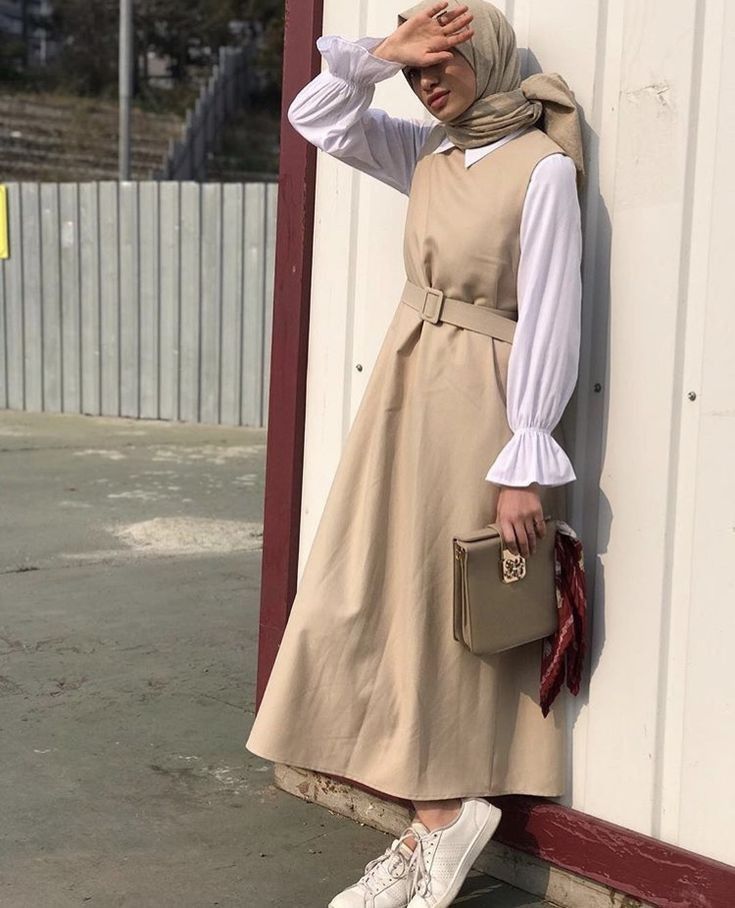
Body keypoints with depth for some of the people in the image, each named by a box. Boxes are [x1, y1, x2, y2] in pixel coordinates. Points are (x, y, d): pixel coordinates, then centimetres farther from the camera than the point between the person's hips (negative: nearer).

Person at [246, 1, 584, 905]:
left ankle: (439, 820, 14)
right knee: (382, 607, 8)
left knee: (434, 614, -1)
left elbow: (548, 319, -15)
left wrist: (526, 461, -18)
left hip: (476, 402, -8)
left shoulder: (542, 166, -11)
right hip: (404, 389, 8)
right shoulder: (428, 155, 10)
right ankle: (440, 818, 17)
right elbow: (315, 116, 17)